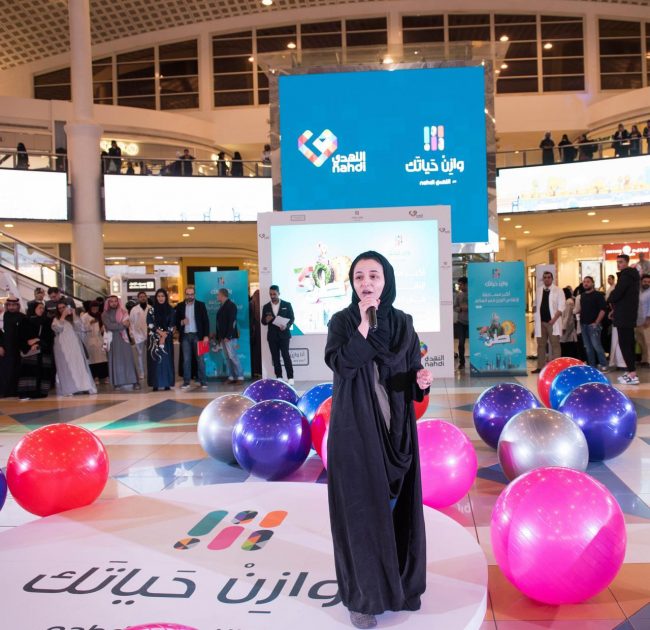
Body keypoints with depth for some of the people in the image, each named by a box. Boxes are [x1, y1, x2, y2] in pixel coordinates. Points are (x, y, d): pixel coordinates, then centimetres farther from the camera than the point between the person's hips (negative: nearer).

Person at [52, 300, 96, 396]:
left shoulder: (73, 318, 13)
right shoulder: (56, 319, 8)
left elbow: (79, 329, -2)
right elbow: (56, 329, -11)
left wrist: (74, 315, -8)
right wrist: (63, 316, -11)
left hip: (74, 345, 2)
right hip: (63, 347, -2)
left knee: (79, 365, -3)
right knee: (66, 367, -5)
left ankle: (83, 387, -3)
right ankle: (68, 389, -9)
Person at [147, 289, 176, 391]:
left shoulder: (170, 310, 7)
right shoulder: (151, 310, 4)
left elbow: (172, 325, 2)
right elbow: (150, 324, -4)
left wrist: (165, 335, -11)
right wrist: (160, 332, -14)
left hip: (167, 339, 1)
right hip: (155, 338, -1)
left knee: (166, 360, -1)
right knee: (155, 360, -4)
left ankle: (167, 383, 1)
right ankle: (155, 384, -3)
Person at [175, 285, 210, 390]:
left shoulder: (201, 305, 2)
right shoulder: (180, 306, 7)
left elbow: (206, 321, 0)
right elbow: (176, 321, 9)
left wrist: (206, 335, -8)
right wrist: (181, 322, -13)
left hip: (197, 335, -2)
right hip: (185, 336, 2)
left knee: (200, 359, -1)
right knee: (186, 360, 3)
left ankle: (203, 381, 3)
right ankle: (186, 382, 8)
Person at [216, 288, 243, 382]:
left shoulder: (231, 305, -8)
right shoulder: (222, 306, 17)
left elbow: (232, 321, -16)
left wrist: (228, 336, -21)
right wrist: (219, 336, 10)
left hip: (229, 336, -8)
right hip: (222, 336, 8)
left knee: (232, 356, -9)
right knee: (227, 357, 5)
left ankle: (240, 377, -5)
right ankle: (231, 377, 7)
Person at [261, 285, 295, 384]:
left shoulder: (287, 305, 2)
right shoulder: (266, 307, 9)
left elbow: (292, 318, 1)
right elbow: (263, 322, 9)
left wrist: (286, 326, -18)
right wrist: (266, 320, -15)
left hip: (283, 334, -3)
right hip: (272, 336, 3)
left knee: (286, 355, -9)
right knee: (275, 357, 3)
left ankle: (290, 377, -6)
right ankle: (279, 378, 7)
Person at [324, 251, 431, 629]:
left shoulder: (403, 323, 4)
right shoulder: (342, 321, -4)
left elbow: (413, 370, 7)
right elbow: (341, 364, -20)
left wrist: (421, 380, -15)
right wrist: (364, 324, -26)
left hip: (396, 428, 3)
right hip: (356, 428, -3)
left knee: (397, 504, 11)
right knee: (363, 507, 0)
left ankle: (399, 582, 28)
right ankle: (363, 594, 12)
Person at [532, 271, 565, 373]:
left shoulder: (558, 290, -4)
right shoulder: (539, 290, 11)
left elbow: (561, 307, -10)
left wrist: (554, 319, -18)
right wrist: (537, 316, 6)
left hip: (552, 322, -5)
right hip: (541, 322, 5)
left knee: (555, 345, -1)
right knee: (541, 345, 9)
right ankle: (540, 367, 15)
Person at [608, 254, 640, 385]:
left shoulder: (626, 275, -14)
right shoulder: (631, 275, 18)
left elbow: (617, 292, -23)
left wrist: (610, 301, -3)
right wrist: (616, 306, 10)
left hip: (624, 315, -11)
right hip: (628, 314, 11)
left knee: (624, 344, -11)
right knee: (629, 344, 13)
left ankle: (632, 375, -14)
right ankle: (630, 371, 18)